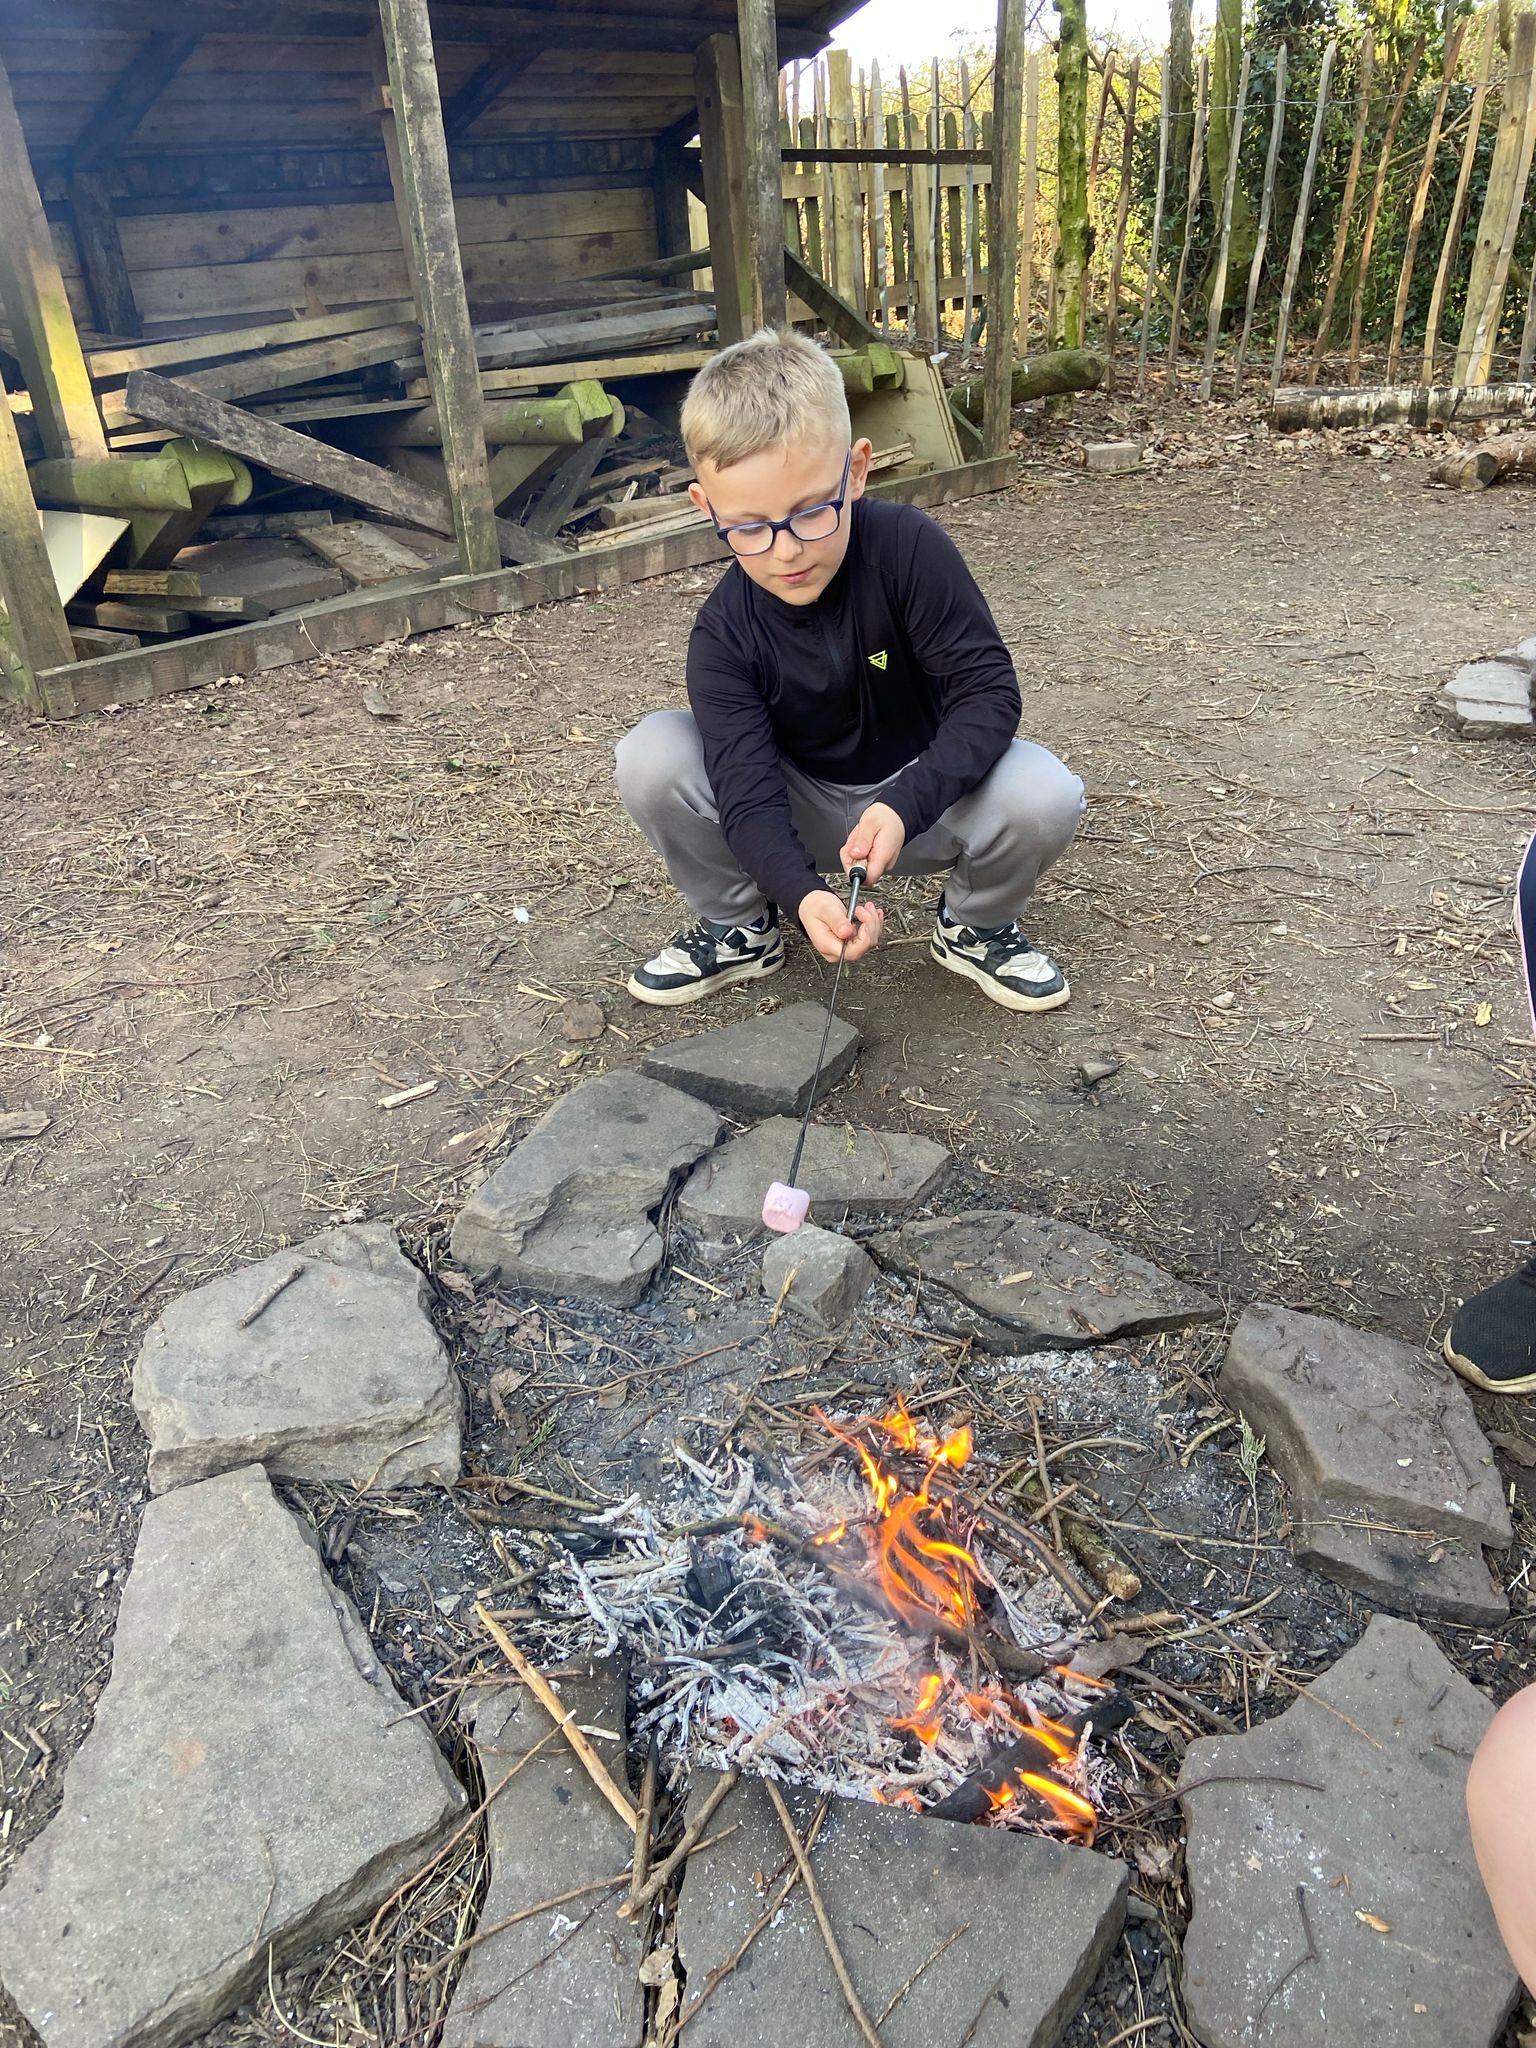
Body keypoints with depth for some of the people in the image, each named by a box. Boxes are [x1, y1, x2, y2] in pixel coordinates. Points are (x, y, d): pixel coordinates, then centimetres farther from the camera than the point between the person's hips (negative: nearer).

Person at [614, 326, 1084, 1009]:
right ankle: (736, 929, 2)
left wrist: (904, 805, -37)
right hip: (799, 817, 1)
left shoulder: (909, 549, -21)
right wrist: (802, 893, -47)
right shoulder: (723, 634, -19)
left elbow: (986, 691, -22)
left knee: (1044, 796, -32)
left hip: (923, 802, -1)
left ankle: (974, 925, 2)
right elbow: (748, 790, -27)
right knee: (649, 758, -23)